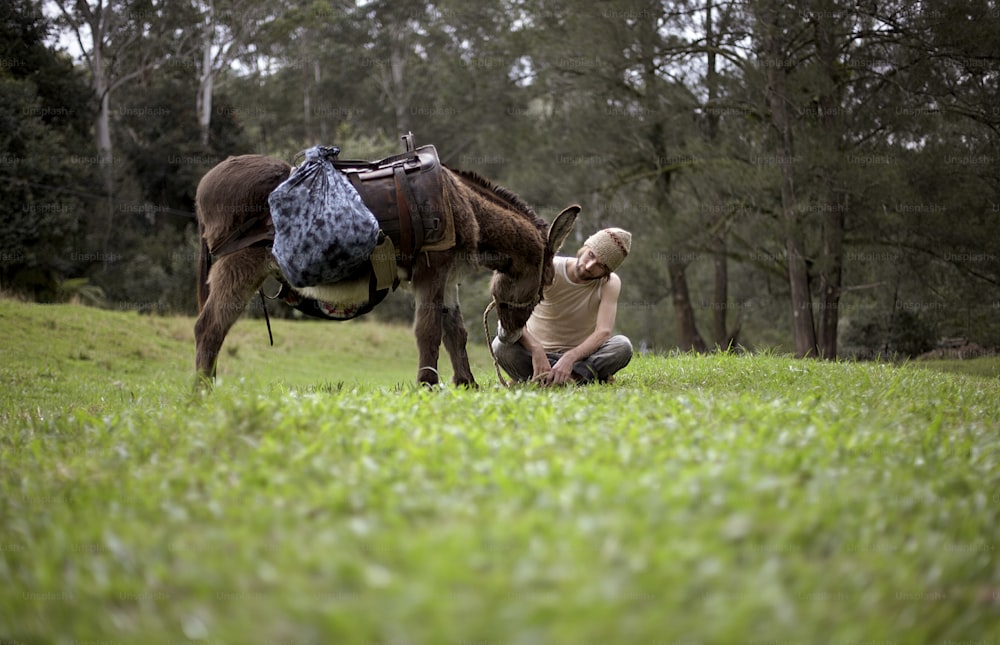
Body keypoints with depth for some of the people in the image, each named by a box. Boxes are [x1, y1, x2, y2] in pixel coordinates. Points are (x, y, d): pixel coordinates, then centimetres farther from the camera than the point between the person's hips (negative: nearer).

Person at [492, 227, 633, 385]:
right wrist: (536, 350, -40)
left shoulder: (609, 283, -8)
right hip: (537, 354, 0)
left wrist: (569, 358, -38)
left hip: (580, 358, 1)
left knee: (623, 345, -27)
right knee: (501, 345, -32)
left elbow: (603, 332, -21)